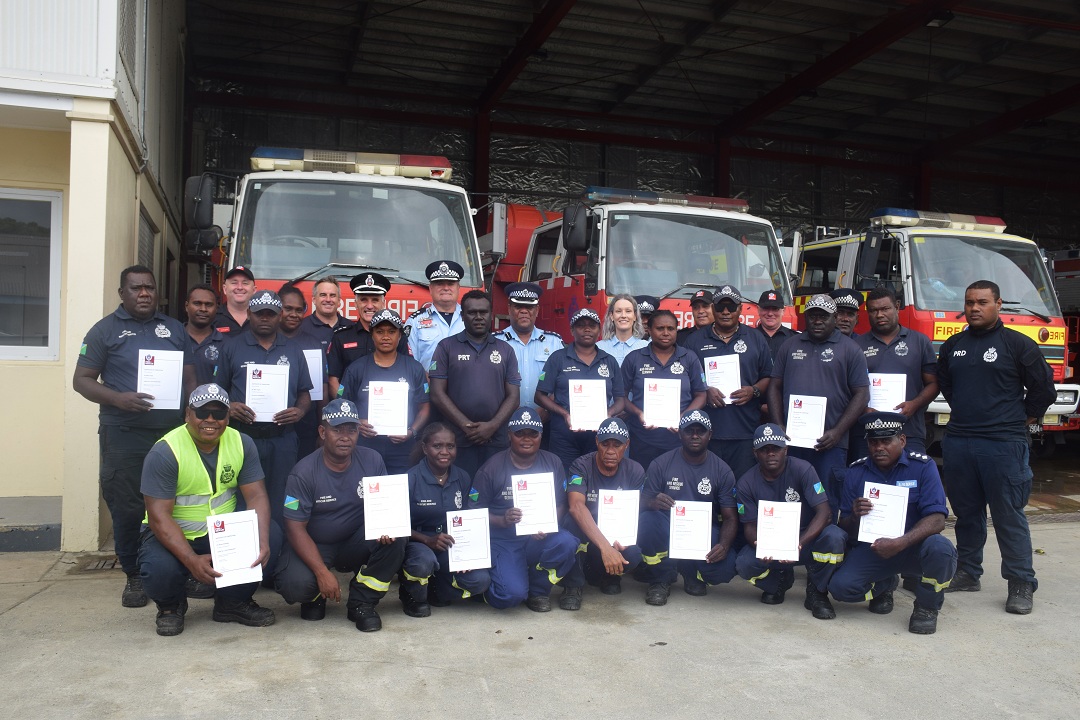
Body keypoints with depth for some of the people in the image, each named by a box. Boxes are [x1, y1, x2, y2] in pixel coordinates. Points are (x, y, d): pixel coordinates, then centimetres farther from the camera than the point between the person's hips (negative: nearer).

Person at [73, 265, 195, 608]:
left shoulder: (174, 329, 13)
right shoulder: (106, 330, 4)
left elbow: (190, 378, 14)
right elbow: (82, 380, 1)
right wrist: (118, 399, -17)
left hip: (172, 432, 2)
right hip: (123, 436, -2)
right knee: (126, 509, 3)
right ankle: (134, 576, 16)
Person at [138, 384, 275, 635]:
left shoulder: (242, 444, -5)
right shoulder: (164, 452, -17)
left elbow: (256, 497, -9)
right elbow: (159, 515, -21)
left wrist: (262, 542, -29)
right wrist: (192, 560, -34)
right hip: (173, 536, -3)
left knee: (273, 537, -22)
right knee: (160, 569, -34)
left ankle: (233, 602, 5)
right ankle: (170, 606, 7)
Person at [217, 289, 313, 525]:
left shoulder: (293, 350, 12)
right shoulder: (233, 347, 7)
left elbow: (304, 393, 14)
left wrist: (300, 411, -7)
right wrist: (228, 407, -14)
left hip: (282, 441, 2)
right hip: (242, 437, -1)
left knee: (279, 507, 7)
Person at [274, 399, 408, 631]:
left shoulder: (372, 461, -8)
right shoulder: (304, 472, -15)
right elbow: (295, 528, -16)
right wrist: (322, 572, -26)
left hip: (355, 543, 3)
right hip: (314, 546, -2)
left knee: (395, 537, -25)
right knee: (296, 584, -31)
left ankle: (361, 602, -6)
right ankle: (314, 596, 9)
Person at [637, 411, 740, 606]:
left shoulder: (722, 470, 0)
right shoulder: (661, 464, -4)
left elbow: (730, 518, -1)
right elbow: (643, 502, -4)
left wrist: (724, 545, -22)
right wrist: (652, 503, -30)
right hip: (668, 530, -1)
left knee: (726, 567, -28)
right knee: (648, 520, -34)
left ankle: (692, 574, 11)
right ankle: (661, 579, -6)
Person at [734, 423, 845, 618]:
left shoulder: (802, 469, -14)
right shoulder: (746, 483, -8)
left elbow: (823, 511, -20)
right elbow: (749, 525, -5)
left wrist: (800, 543, -37)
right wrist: (759, 546, -31)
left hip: (805, 538, -1)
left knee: (834, 536, -34)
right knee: (744, 564, -29)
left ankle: (817, 593, -5)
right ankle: (779, 580, 10)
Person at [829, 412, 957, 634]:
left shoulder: (923, 466, -10)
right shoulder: (855, 472, -2)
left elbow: (937, 519, -20)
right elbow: (845, 528, 2)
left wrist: (900, 543, -35)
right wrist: (855, 517, -24)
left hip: (914, 545, -2)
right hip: (872, 548, 2)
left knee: (941, 549, -36)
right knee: (840, 586, -22)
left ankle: (926, 607, -3)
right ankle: (884, 586, 16)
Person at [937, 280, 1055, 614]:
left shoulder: (1018, 344, -3)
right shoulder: (952, 346, 12)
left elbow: (1043, 388, 0)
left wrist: (1023, 419, 5)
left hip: (1003, 445, -5)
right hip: (957, 442, 5)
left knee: (1009, 517, -2)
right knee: (966, 513, 14)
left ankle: (1021, 584, 7)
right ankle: (967, 573, 25)